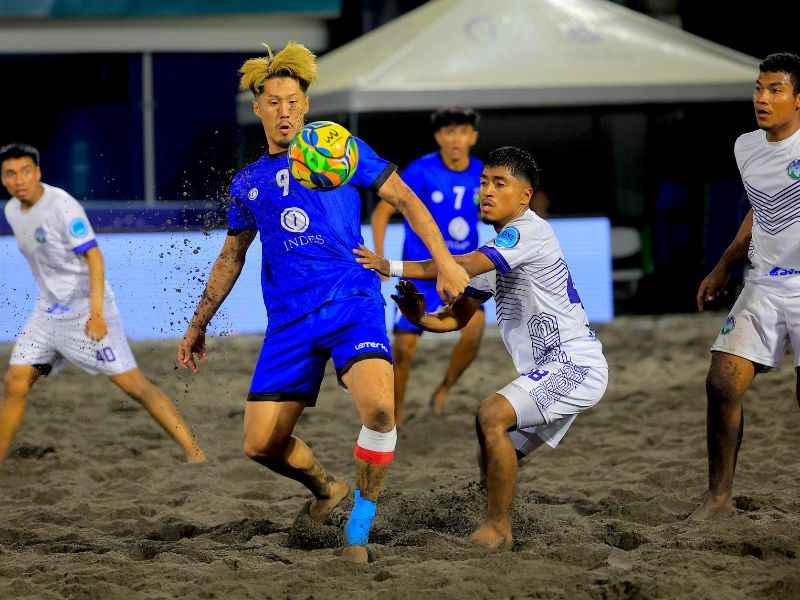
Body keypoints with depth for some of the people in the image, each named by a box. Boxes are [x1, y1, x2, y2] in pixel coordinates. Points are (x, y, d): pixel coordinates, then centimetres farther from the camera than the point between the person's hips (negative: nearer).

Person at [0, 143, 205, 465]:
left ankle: (195, 454, -12)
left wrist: (96, 313, -32)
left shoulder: (61, 206, -18)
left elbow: (94, 257, -23)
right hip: (48, 311, 8)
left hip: (85, 309, -8)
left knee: (133, 383, -12)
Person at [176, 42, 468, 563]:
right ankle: (326, 488, 29)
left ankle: (358, 532, -14)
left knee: (378, 406, -29)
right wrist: (199, 324, 29)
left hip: (352, 302, -4)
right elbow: (231, 257, 27)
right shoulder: (247, 183, 15)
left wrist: (445, 261, -4)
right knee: (260, 443, -3)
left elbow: (404, 198, 6)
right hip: (290, 320, 4)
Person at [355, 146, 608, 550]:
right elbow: (458, 316, 17)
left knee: (492, 415, -24)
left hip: (575, 364, -10)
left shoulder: (529, 231, -14)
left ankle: (496, 529, -18)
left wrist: (393, 267, -32)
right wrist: (420, 318, -5)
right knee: (496, 453, 9)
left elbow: (465, 266, -29)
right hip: (551, 371, 10)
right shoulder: (496, 252, 17)